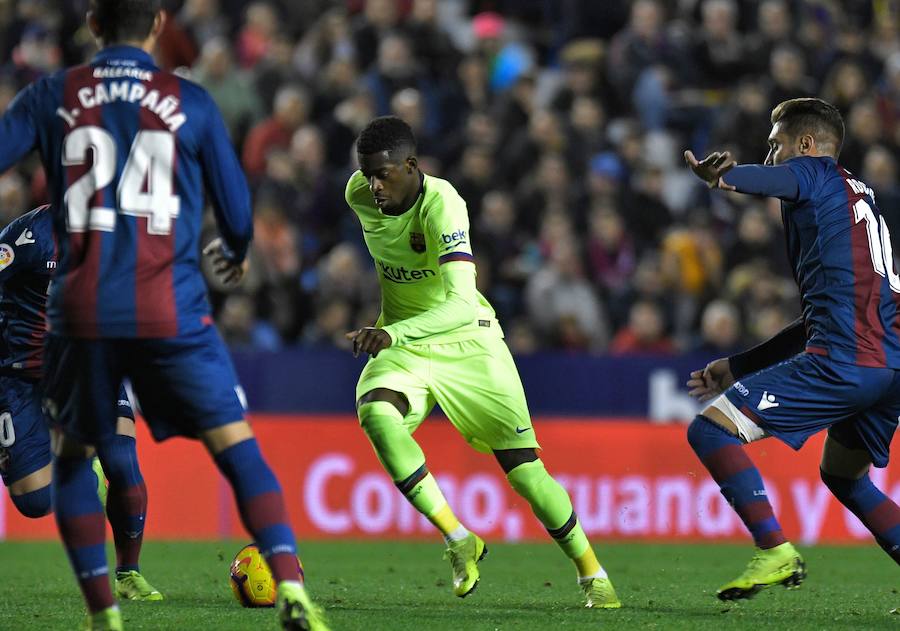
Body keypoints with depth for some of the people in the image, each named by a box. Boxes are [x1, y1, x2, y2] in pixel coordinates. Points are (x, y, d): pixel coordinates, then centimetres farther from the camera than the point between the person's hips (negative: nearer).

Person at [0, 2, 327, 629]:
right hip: (172, 312, -1)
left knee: (73, 458, 18)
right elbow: (237, 212, 9)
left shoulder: (51, 96, 5)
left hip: (82, 313, 1)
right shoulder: (192, 102, 4)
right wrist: (235, 255, 31)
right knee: (238, 448, 1)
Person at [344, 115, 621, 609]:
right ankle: (459, 541, -20)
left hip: (467, 341, -4)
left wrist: (392, 333, -55)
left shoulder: (442, 205, -29)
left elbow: (461, 304, -42)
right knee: (375, 412, -30)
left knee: (525, 472, -6)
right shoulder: (359, 194, -11)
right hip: (403, 342, 4)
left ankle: (592, 574, 18)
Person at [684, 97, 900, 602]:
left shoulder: (815, 173, 5)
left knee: (710, 430, -6)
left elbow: (766, 179, -22)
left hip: (845, 361, -9)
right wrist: (739, 367, 35)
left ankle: (776, 552, -15)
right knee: (843, 475, 29)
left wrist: (723, 176, -45)